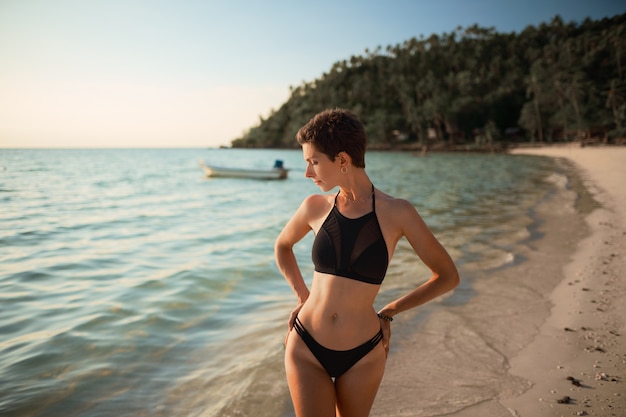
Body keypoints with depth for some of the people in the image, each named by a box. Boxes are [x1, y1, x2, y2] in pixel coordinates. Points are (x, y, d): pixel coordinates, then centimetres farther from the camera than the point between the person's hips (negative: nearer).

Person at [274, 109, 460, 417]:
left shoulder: (397, 212, -12)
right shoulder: (315, 207, -5)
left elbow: (448, 277, -3)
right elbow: (282, 245, 16)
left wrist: (389, 312, 0)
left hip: (362, 356, -1)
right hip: (306, 349, 1)